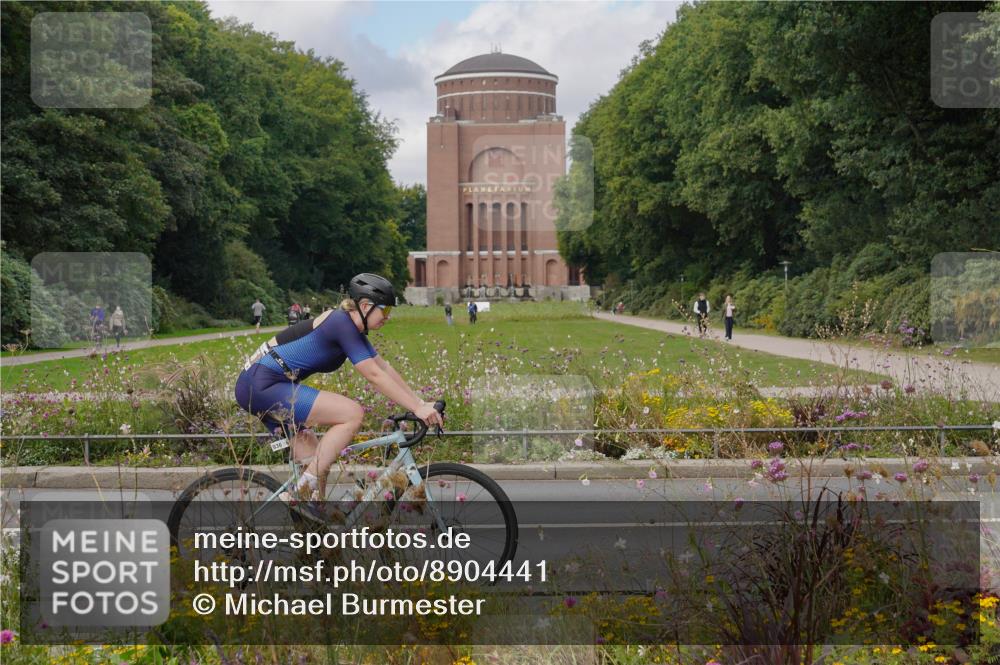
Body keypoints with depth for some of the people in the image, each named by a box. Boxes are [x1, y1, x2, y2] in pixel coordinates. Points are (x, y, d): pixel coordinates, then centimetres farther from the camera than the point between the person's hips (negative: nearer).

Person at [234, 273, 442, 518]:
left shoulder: (354, 329, 14)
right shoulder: (342, 324, -16)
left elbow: (385, 368, 16)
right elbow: (375, 376, -19)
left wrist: (421, 403, 10)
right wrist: (417, 408, -18)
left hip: (261, 387, 10)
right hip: (261, 385, -10)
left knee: (318, 462, 11)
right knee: (353, 413, -18)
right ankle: (304, 490, -13)